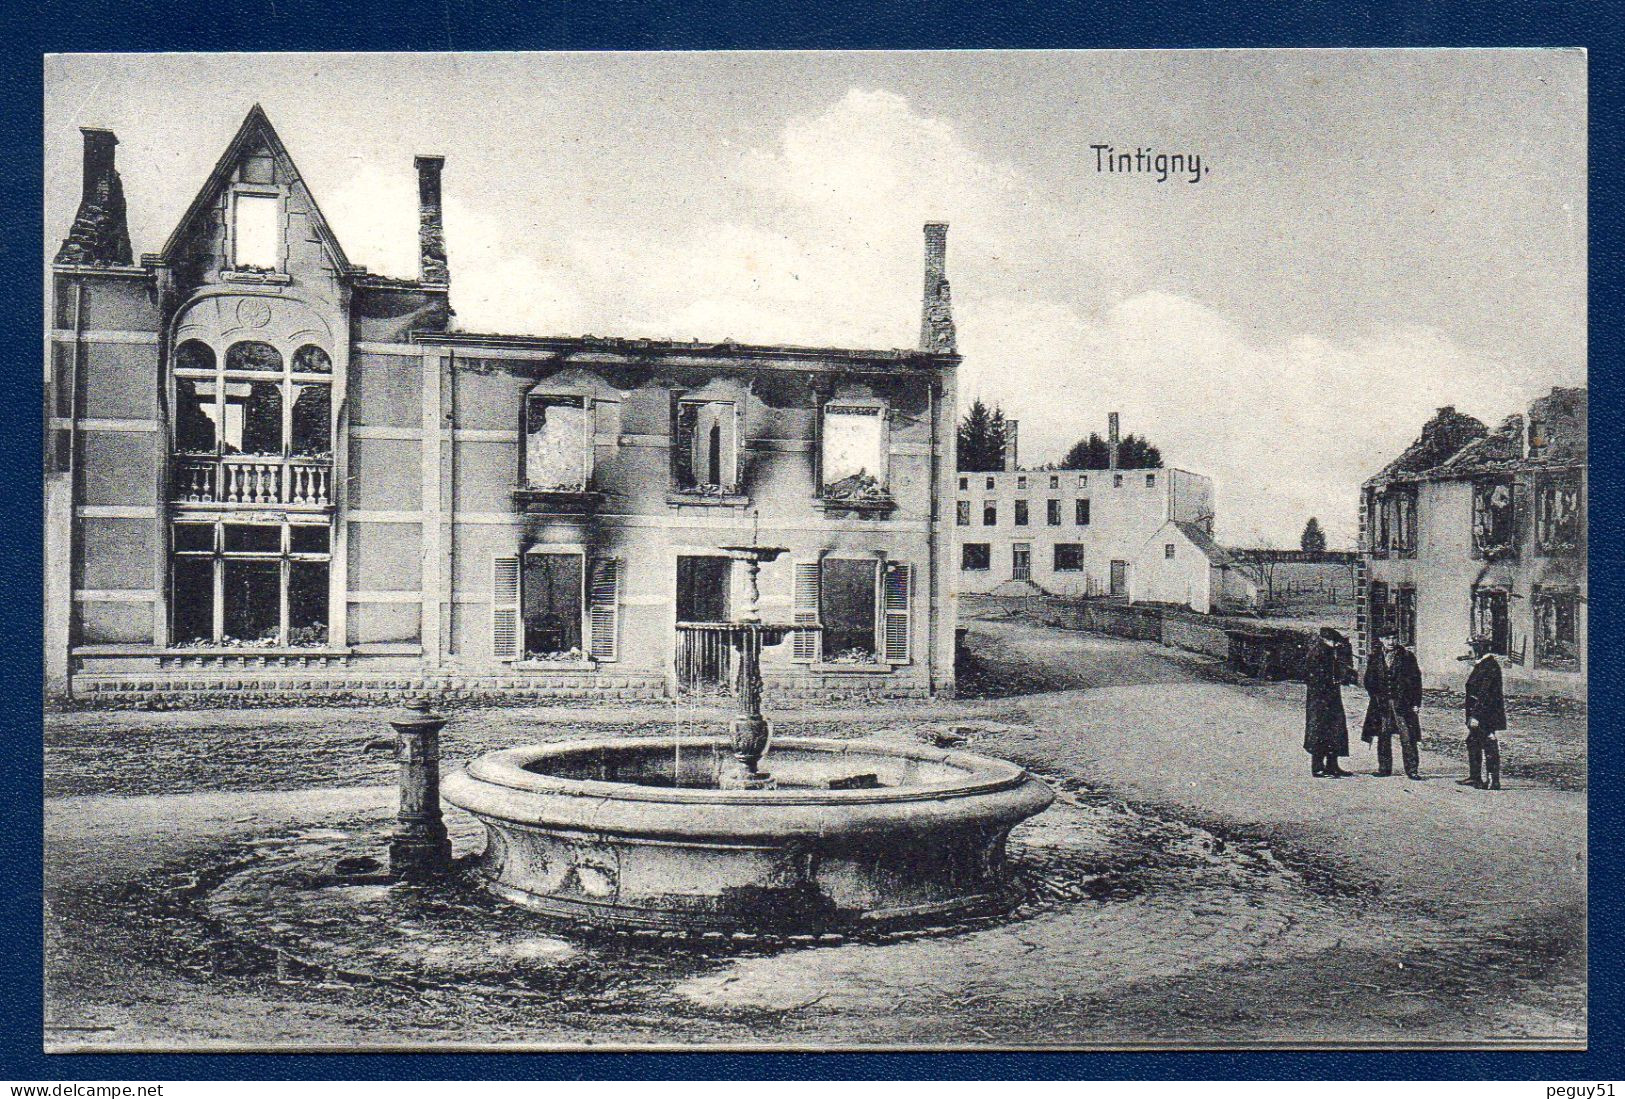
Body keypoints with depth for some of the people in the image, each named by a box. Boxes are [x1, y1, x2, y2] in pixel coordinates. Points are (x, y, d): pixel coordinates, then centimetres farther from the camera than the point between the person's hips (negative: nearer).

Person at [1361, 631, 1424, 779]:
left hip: (1403, 703, -2)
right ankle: (1384, 768, 14)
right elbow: (1369, 679, 12)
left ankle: (1412, 769, -2)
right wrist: (1376, 696, 0)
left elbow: (1415, 679, 2)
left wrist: (1416, 702, -3)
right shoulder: (1375, 657, 8)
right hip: (1381, 704, 3)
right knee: (1383, 737, 5)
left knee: (1407, 738, -6)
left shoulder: (1407, 656, 1)